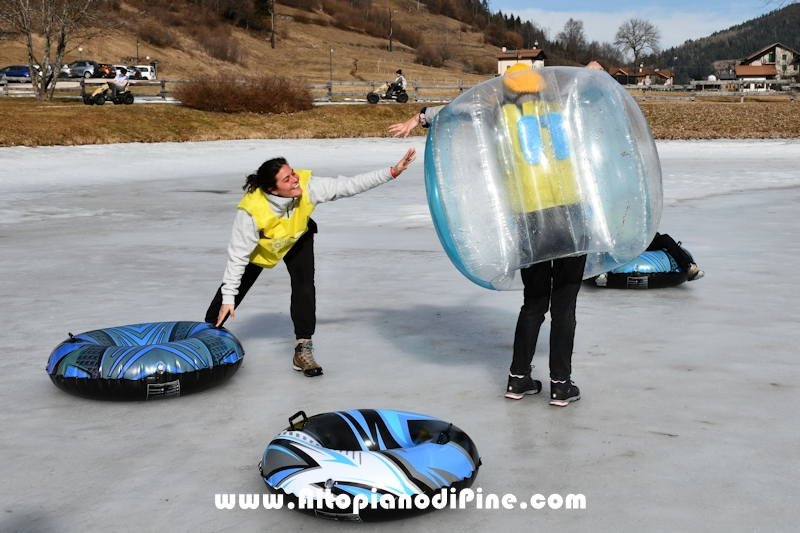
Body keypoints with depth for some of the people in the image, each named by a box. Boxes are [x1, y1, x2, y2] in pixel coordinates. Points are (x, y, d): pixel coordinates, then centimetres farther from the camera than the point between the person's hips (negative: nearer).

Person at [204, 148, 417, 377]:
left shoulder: (307, 186, -37)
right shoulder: (253, 210, -42)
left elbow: (350, 185, -30)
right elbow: (238, 256, -32)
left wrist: (392, 172, -35)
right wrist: (228, 298, -28)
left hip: (298, 239, 2)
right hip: (260, 246, -2)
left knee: (305, 285, -17)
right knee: (236, 287, 9)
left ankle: (303, 349, -7)